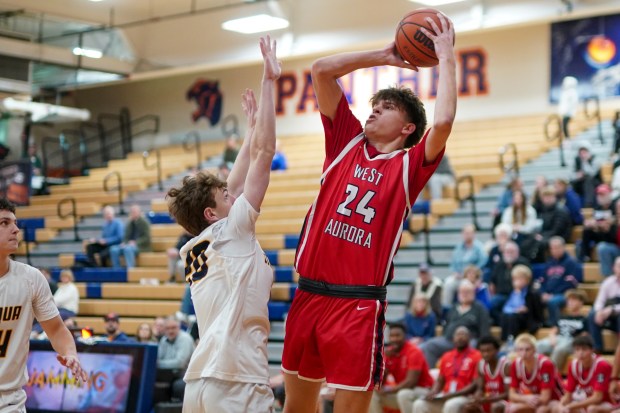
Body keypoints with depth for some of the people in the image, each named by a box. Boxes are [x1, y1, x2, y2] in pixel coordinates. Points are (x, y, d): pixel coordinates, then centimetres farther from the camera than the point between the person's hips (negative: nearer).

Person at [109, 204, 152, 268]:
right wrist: (124, 242, -9)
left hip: (141, 246, -7)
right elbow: (127, 236, 13)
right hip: (129, 245, 7)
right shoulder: (130, 223, 14)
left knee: (128, 249, -37)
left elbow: (146, 238, -12)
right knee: (114, 249, -17)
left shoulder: (144, 222, -5)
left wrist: (135, 243, -23)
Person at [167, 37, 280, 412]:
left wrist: (253, 129, 35)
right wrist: (270, 81, 1)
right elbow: (265, 153, -3)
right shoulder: (230, 232, -1)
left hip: (200, 382, 9)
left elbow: (234, 185, 29)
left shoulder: (195, 249, 17)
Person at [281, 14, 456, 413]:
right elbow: (321, 70, 10)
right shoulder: (347, 142, 12)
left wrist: (446, 57, -7)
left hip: (359, 304, -4)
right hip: (310, 294, 4)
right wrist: (383, 56, 14)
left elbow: (444, 122, -18)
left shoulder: (408, 167, 1)